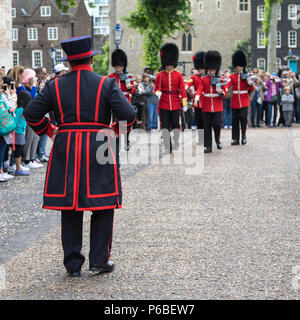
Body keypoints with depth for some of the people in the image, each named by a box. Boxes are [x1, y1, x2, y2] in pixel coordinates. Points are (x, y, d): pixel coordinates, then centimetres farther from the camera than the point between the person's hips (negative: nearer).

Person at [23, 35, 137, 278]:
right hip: (99, 147, -2)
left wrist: (51, 132, 12)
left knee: (70, 207, 9)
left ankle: (73, 264, 13)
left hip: (65, 150, 3)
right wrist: (115, 130, 6)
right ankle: (99, 260, 8)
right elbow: (128, 115, -11)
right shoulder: (107, 84, -3)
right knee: (102, 204, 8)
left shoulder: (55, 86, 4)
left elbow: (31, 114, 2)